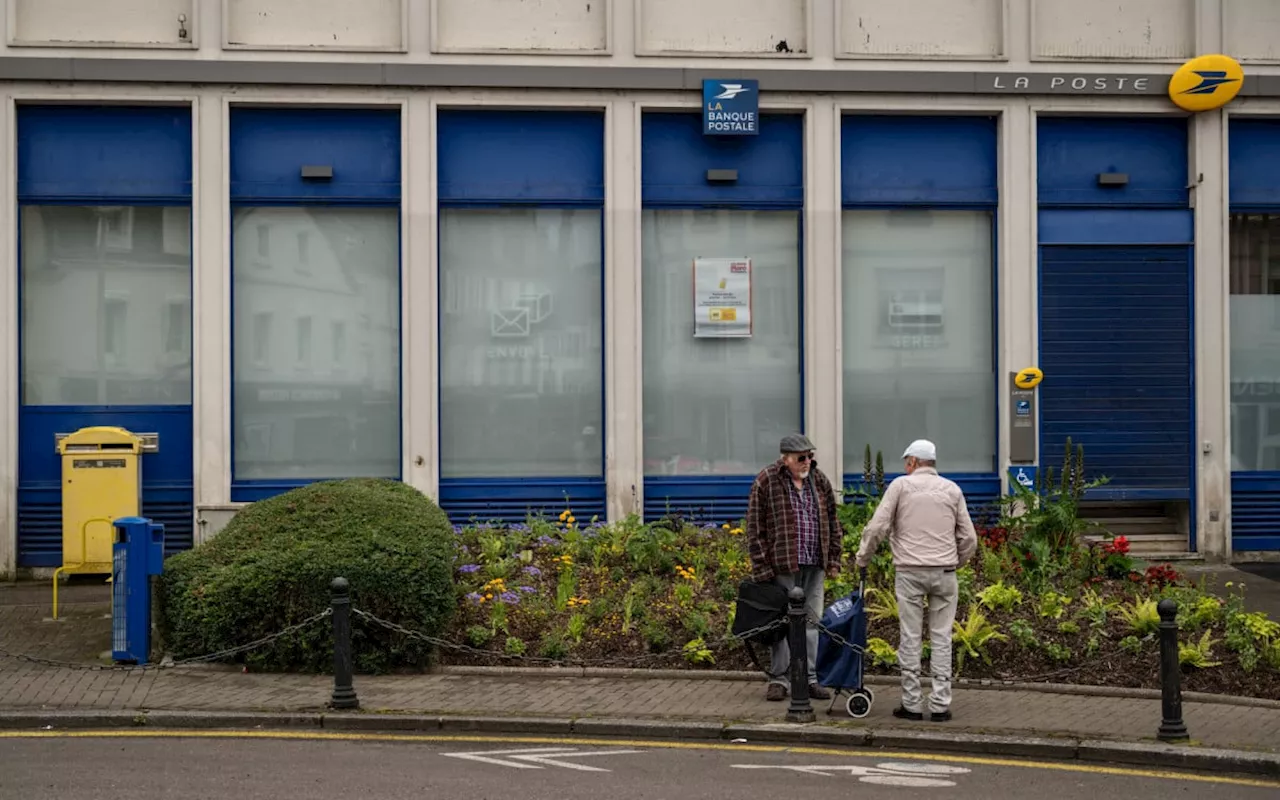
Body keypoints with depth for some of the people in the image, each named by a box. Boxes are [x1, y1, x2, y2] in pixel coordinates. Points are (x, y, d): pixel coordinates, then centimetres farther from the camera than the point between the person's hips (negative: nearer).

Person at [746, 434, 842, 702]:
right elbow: (755, 528, -8)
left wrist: (834, 558, 10)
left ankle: (808, 678, 16)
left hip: (815, 565, 5)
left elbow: (832, 521, 16)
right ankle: (779, 679, 10)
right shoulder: (766, 482, -7)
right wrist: (762, 567, -11)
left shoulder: (818, 479, 9)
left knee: (811, 620, 8)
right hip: (783, 566, -5)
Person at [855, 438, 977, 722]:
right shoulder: (952, 489, 9)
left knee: (910, 638, 3)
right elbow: (969, 539, 9)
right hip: (944, 572, 2)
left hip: (910, 571, -2)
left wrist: (862, 558, 10)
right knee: (941, 638, 5)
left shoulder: (901, 485, 1)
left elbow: (876, 528, -4)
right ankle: (940, 705, 3)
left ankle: (912, 704, 5)